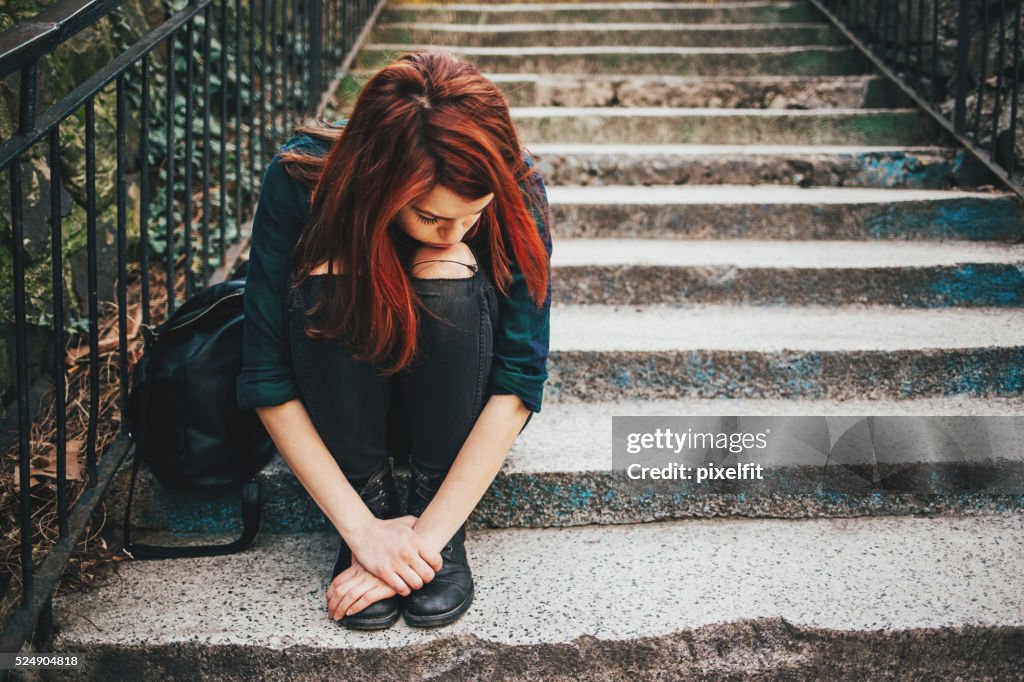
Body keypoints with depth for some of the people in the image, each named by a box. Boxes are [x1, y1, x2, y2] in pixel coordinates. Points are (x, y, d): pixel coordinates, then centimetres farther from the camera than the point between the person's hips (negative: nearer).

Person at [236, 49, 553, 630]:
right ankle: (374, 500, -18)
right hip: (339, 407, 0)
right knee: (329, 273, -31)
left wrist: (428, 537, -32)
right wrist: (362, 529, -29)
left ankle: (439, 519, -19)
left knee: (448, 273, -31)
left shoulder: (518, 191, -26)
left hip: (459, 408, 0)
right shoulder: (301, 180, -27)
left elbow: (517, 384, -26)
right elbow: (267, 380, -24)